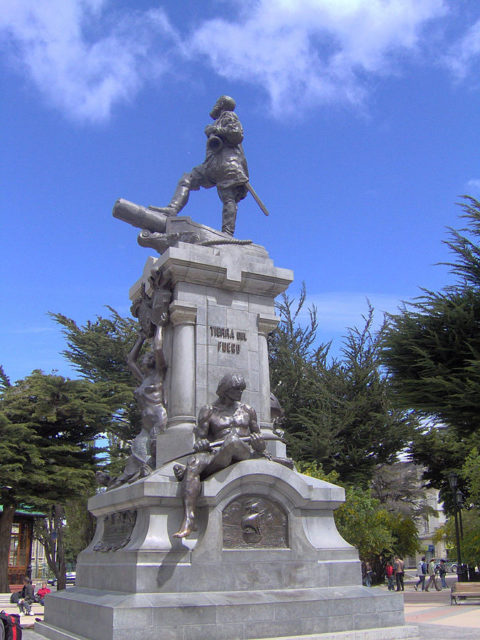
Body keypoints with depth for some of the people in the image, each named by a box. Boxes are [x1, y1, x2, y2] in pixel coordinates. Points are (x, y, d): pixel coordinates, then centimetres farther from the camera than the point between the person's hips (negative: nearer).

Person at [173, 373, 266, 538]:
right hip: (218, 454, 0)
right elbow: (200, 437, 7)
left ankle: (187, 471, -18)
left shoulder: (247, 410, 22)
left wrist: (259, 442, 0)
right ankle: (188, 520, -45)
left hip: (246, 454, 0)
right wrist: (200, 444, -18)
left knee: (232, 441, -36)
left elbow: (257, 434, 24)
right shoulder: (209, 411, 13)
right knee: (194, 461, -34)